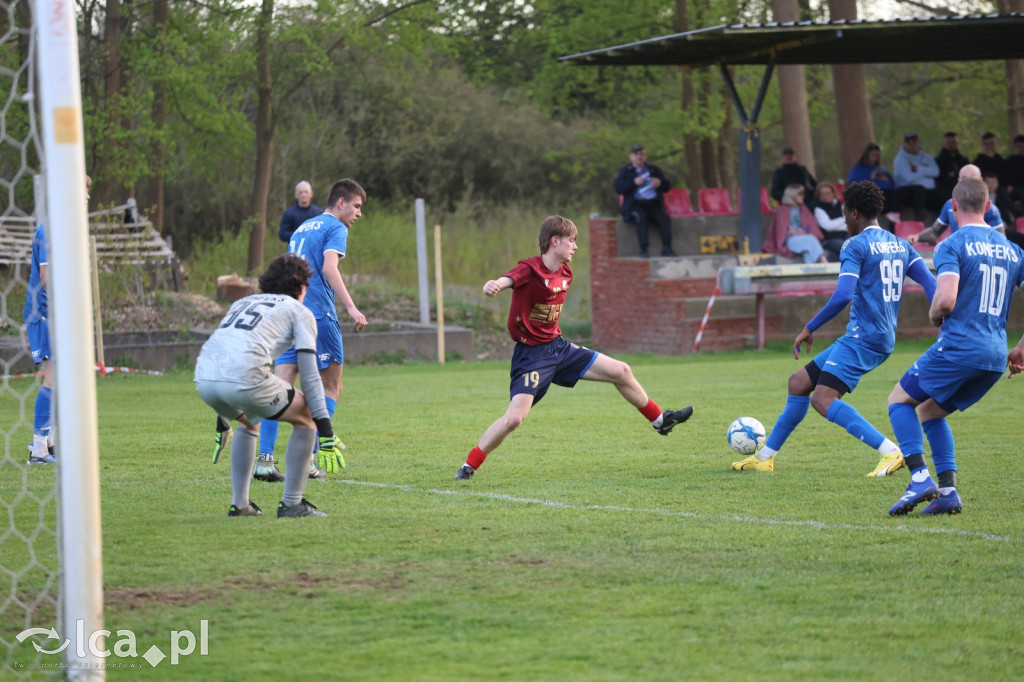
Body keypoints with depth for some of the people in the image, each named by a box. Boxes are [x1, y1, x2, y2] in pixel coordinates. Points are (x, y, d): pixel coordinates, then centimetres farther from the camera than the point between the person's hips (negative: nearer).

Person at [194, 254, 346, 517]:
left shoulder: (241, 303, 35)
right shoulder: (299, 312, 17)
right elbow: (309, 375, 9)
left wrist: (224, 419, 47)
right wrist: (325, 430, 10)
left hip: (204, 376, 6)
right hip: (244, 376, -6)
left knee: (248, 423, 35)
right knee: (306, 418, 14)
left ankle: (239, 504, 29)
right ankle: (291, 503, 11)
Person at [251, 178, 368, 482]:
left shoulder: (302, 229, 24)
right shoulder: (335, 228, 0)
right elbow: (329, 267, -16)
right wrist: (350, 307, -24)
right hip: (319, 314, -6)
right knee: (331, 386, 6)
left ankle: (264, 458, -13)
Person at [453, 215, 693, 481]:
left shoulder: (565, 272, 5)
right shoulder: (529, 269, -19)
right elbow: (508, 279, -42)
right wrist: (494, 285, -64)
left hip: (558, 347, 8)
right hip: (531, 354, -8)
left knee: (621, 372, 10)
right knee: (514, 418, -21)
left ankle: (660, 421, 32)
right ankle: (468, 467, -6)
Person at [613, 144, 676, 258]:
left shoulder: (654, 169, 20)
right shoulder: (625, 171, 12)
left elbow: (667, 186, 17)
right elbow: (618, 188, -4)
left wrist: (660, 183, -7)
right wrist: (634, 183, -17)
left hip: (653, 205, 3)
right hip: (635, 205, -3)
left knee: (664, 217, -27)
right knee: (641, 217, -35)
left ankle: (666, 248, -29)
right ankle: (643, 249, -36)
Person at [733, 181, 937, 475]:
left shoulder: (855, 245, -9)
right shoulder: (901, 246, 15)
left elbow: (843, 295, -20)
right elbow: (932, 286, 6)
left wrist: (810, 327, -11)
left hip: (863, 336, -10)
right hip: (884, 338, 10)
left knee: (823, 399, -21)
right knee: (799, 382, 16)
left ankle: (889, 451, -31)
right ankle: (765, 456, 24)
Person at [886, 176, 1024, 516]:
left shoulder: (952, 246, -7)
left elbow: (946, 300, -20)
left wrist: (934, 316, 3)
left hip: (958, 347, -7)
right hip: (996, 357, 7)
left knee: (899, 400, 11)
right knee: (929, 410, 22)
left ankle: (920, 477, -9)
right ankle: (948, 491, 9)